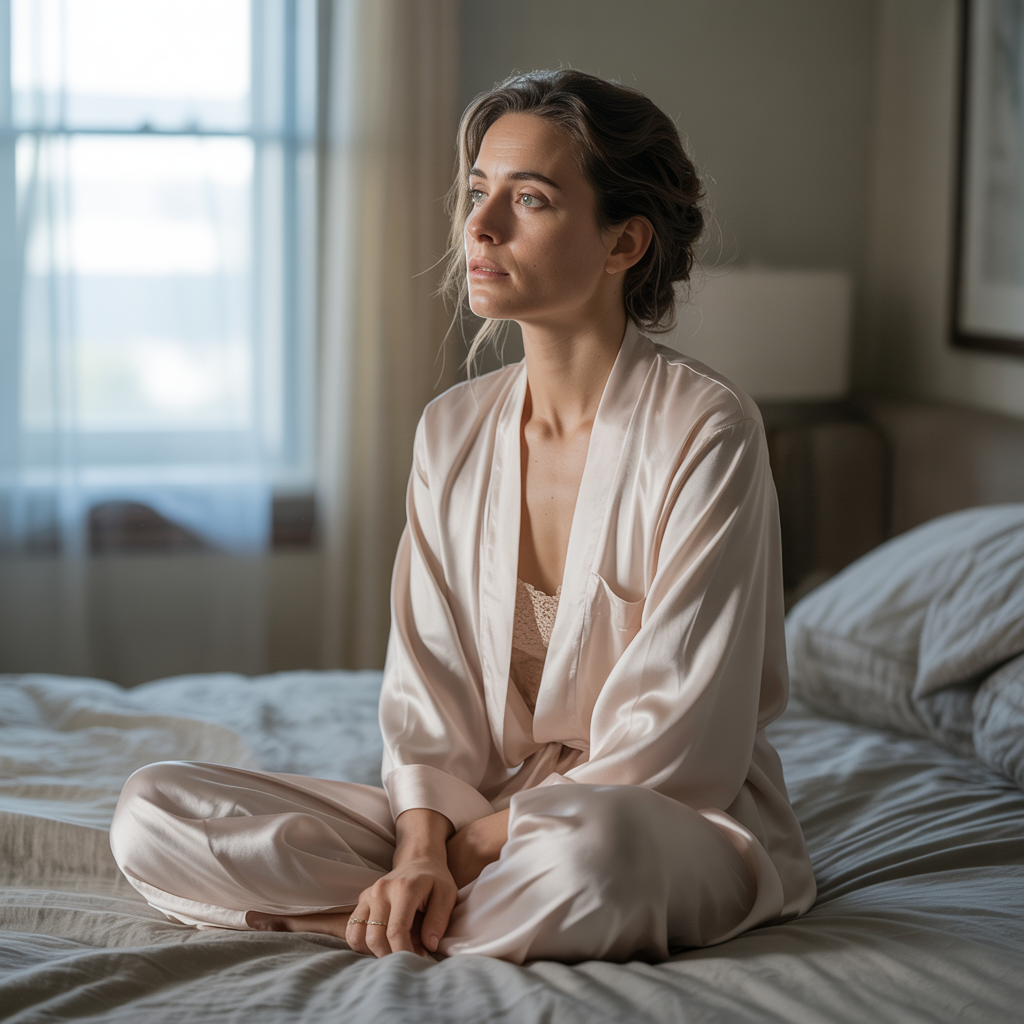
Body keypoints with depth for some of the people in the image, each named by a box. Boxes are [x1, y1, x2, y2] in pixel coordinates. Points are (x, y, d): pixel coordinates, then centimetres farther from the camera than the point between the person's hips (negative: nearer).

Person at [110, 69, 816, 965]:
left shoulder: (705, 430, -13)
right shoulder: (452, 430, 5)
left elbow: (668, 747, -15)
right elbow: (429, 690, 1)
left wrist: (473, 843, -15)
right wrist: (422, 852, -17)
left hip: (684, 830, -5)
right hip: (480, 816, 5)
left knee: (587, 846, -43)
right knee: (151, 813, -13)